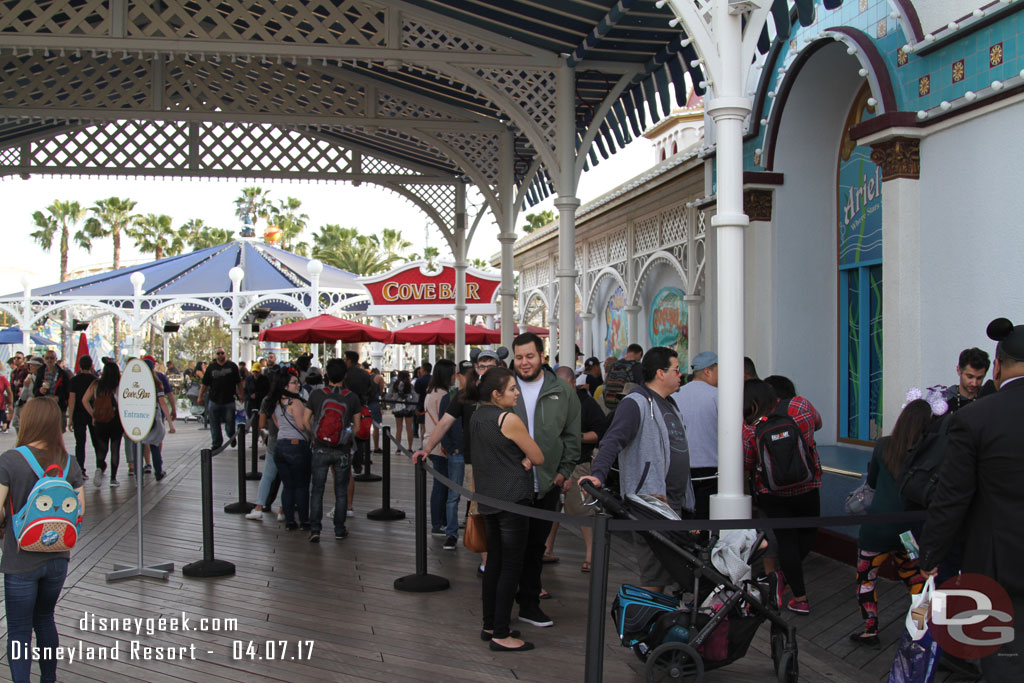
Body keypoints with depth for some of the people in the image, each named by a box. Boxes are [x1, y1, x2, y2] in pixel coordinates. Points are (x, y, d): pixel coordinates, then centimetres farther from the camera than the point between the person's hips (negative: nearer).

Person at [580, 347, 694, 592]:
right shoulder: (636, 402, -8)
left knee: (667, 575, 12)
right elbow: (612, 441, -22)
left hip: (674, 504, 9)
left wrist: (688, 508, 26)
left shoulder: (670, 406, 22)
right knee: (655, 577, -10)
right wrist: (599, 474, -40)